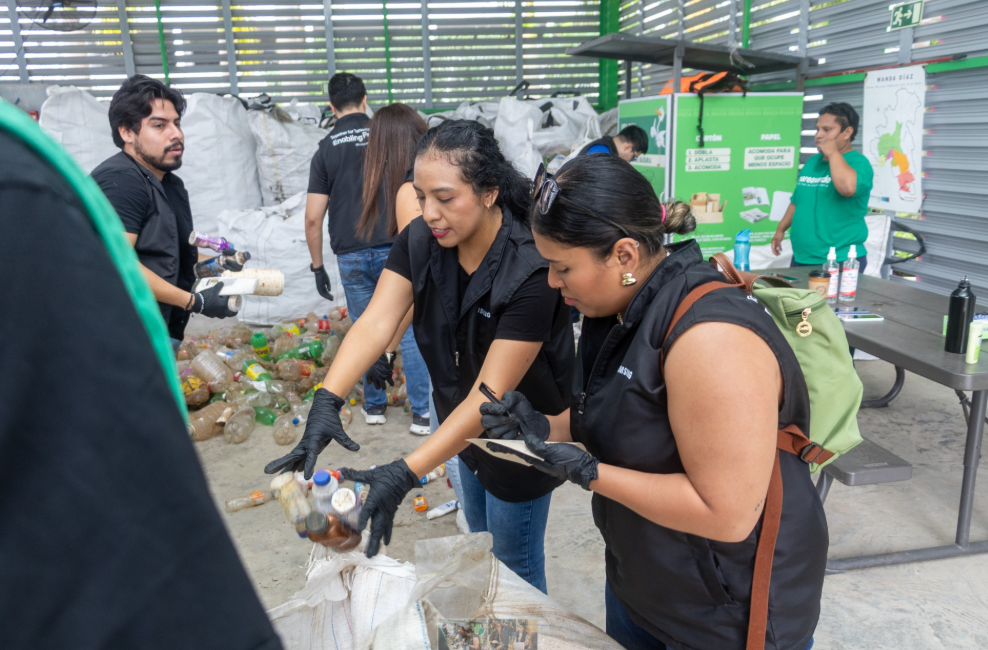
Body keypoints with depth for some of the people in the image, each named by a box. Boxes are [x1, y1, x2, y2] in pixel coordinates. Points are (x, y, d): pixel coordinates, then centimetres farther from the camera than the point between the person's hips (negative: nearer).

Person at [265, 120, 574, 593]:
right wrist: (326, 403, -38)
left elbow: (491, 394, -33)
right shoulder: (420, 241, -13)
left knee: (515, 570, 14)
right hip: (462, 427, 6)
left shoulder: (530, 271, -32)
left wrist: (404, 475, -39)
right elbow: (374, 324, -22)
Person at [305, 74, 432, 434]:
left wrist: (317, 266, 9)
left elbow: (313, 218, 0)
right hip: (395, 248, -1)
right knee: (411, 329, 4)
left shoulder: (325, 150, 3)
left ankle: (374, 406, 24)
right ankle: (422, 413, 5)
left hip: (351, 255, 2)